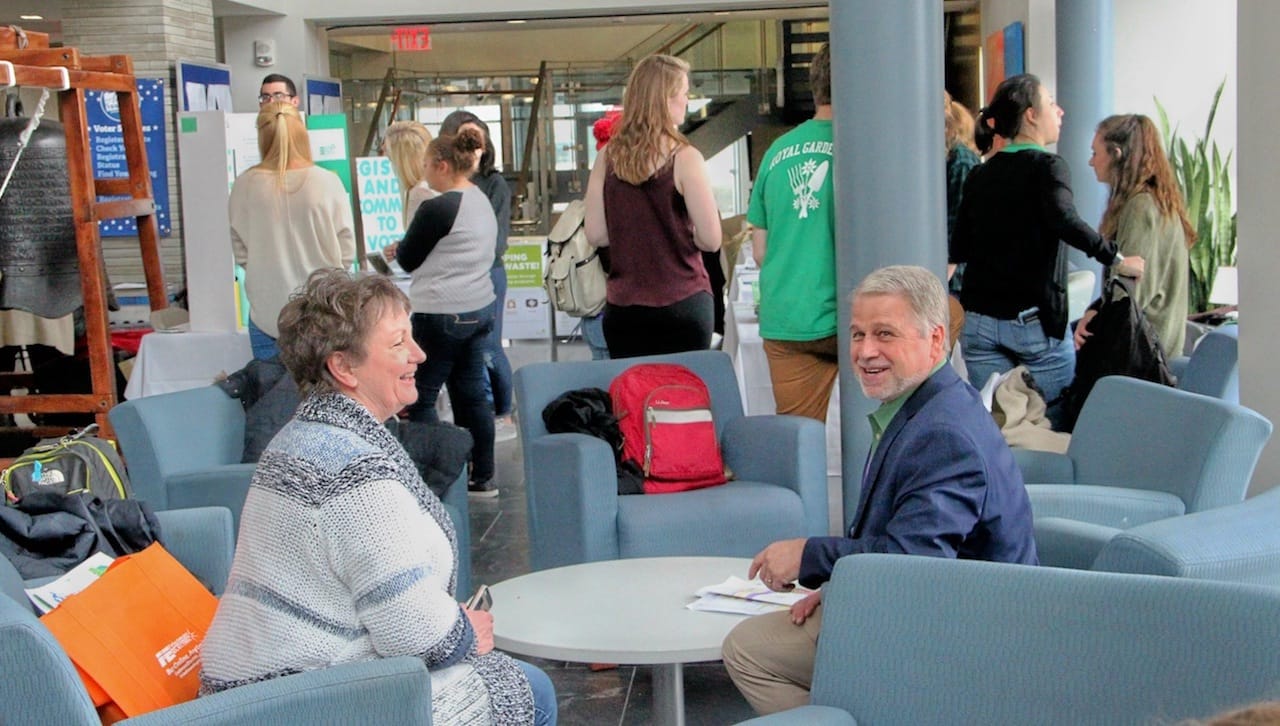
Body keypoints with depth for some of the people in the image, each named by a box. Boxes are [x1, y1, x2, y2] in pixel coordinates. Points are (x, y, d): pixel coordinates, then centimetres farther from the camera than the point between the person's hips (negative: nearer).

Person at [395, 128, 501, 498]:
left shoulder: (438, 208, -18)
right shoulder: (482, 201, 10)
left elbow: (408, 260, -8)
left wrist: (397, 249, 13)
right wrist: (406, 251, 18)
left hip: (442, 315, -9)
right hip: (479, 308, 9)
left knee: (419, 398, 1)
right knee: (472, 394, 13)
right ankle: (482, 479, 18)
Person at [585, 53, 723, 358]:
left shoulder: (607, 158, 1)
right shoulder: (684, 159, -11)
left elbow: (595, 234, 3)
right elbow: (710, 240, -12)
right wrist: (677, 233, 8)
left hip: (622, 310, 4)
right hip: (681, 306, -4)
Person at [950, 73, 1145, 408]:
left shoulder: (980, 174, 11)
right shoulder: (1046, 166, -6)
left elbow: (959, 248, 12)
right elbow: (1064, 221, -25)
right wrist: (1116, 258, -20)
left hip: (978, 321, 6)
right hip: (1034, 320, -5)